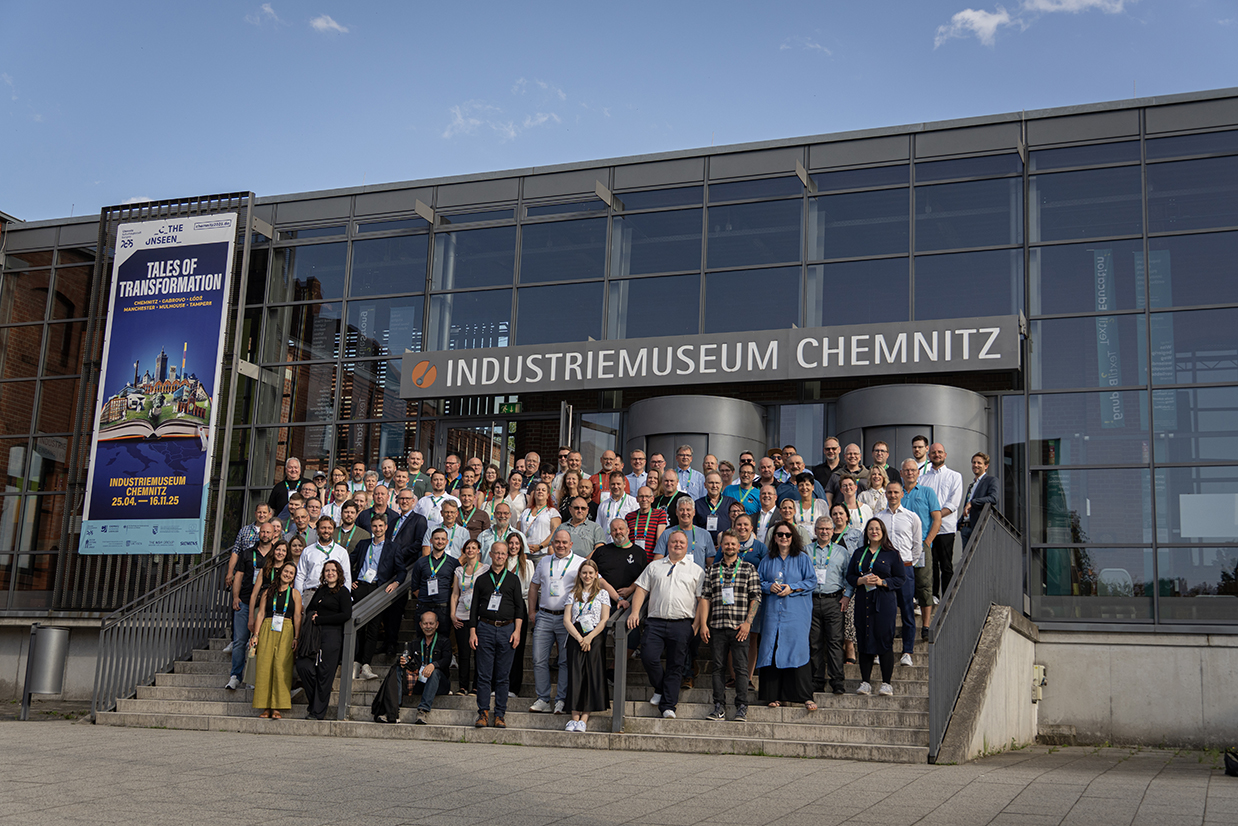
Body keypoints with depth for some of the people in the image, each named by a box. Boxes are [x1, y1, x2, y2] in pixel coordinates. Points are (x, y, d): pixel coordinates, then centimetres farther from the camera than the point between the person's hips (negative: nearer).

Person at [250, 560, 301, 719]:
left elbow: (297, 616, 3)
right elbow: (261, 614, 10)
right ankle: (266, 707, 1)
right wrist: (256, 634, 0)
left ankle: (277, 707, -7)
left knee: (281, 668, -10)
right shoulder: (268, 592, 13)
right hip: (267, 630, 2)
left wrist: (296, 637, -6)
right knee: (264, 666, -5)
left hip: (286, 632, -2)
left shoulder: (295, 593, 10)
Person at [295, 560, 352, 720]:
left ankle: (318, 712, -1)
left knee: (324, 673, -7)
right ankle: (314, 702, 9)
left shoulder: (343, 592, 1)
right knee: (303, 666, -9)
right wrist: (311, 616, 2)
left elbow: (346, 615, -10)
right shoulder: (320, 590, 20)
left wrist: (319, 620, -8)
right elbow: (309, 609, 28)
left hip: (332, 635, -6)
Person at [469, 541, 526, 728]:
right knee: (484, 675, -3)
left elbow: (519, 607, 8)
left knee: (503, 677, 1)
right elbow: (474, 607, 10)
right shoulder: (482, 580, 11)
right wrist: (472, 632, 1)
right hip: (485, 629, 0)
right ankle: (483, 713, 2)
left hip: (507, 629, 0)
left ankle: (500, 715, 6)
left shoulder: (513, 580, 10)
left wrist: (517, 630, -3)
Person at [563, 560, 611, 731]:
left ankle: (584, 717, -5)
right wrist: (579, 637, -9)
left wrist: (589, 638, -12)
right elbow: (566, 620, 5)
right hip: (575, 637, 2)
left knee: (592, 676, -7)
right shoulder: (573, 594, 12)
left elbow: (604, 620, -2)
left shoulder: (602, 593, 6)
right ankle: (574, 716, -1)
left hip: (595, 638, -2)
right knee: (575, 675, -4)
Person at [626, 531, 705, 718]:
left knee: (675, 665, -1)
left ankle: (668, 706, 4)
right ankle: (660, 689, 12)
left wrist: (698, 623, -4)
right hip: (656, 622, 1)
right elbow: (641, 590, 12)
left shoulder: (696, 570, 11)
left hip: (682, 624, -1)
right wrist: (635, 612, -1)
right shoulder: (654, 566, 16)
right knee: (649, 657, -14)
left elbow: (702, 599, 6)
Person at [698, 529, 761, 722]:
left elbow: (755, 598, 2)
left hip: (739, 628, -2)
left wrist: (747, 622, -8)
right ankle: (719, 707, 8)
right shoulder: (711, 570, 12)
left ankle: (742, 707, 2)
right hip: (716, 627, 2)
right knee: (718, 667, 3)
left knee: (741, 667, -4)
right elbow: (705, 598, 10)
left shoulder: (749, 569, 6)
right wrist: (703, 624, 1)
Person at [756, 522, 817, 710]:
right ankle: (773, 696, 2)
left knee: (797, 650, -9)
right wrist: (770, 587, -6)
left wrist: (792, 588, -11)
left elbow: (812, 582, 1)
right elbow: (758, 582, 14)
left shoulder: (802, 558, 6)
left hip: (796, 614, -3)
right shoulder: (767, 560, 14)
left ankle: (805, 696, -5)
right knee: (772, 650, -2)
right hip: (772, 612, 3)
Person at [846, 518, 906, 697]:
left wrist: (882, 582, -13)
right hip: (863, 602, 3)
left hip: (884, 603, -3)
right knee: (864, 641, 3)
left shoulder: (892, 554, 3)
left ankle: (886, 683, 3)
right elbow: (849, 576, 13)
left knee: (884, 640, -5)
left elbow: (900, 579, 1)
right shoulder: (859, 553, 14)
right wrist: (861, 580, -7)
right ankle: (865, 682, 10)